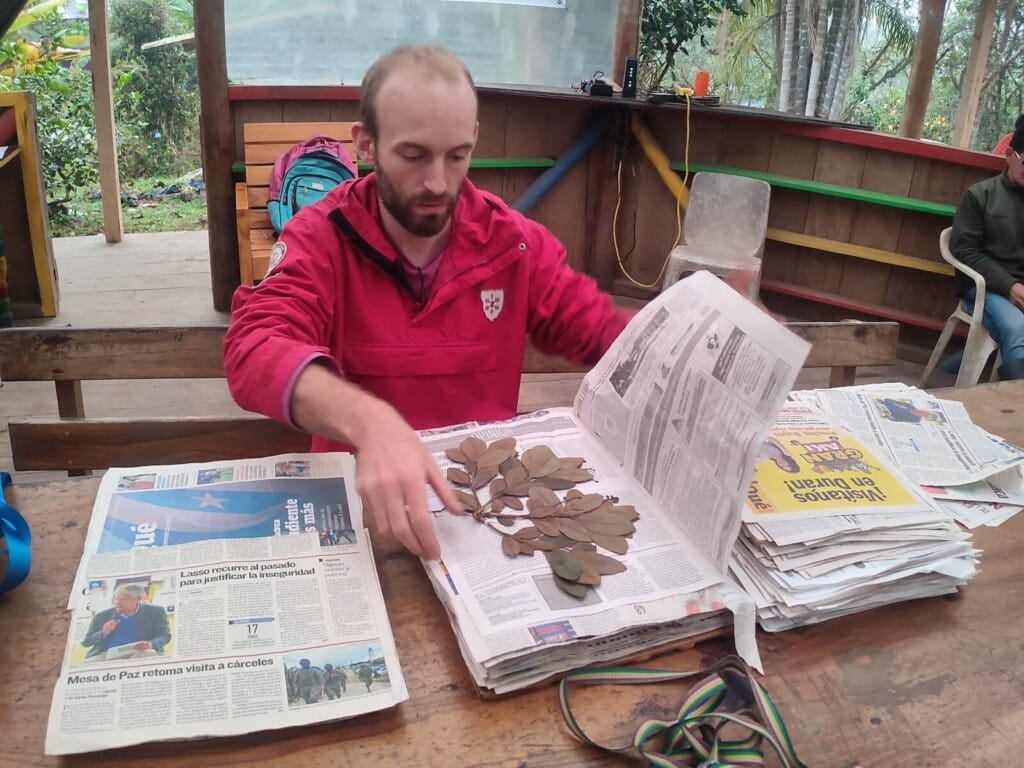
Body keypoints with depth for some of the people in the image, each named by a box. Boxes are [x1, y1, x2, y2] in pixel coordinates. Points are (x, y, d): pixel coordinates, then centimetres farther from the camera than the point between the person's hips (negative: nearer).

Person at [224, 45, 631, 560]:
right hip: (359, 488, -1)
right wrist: (369, 421, -42)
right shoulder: (319, 237, -7)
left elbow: (602, 333, 5)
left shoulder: (514, 242, 0)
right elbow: (257, 350, -23)